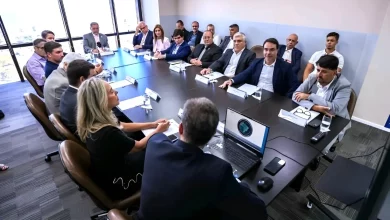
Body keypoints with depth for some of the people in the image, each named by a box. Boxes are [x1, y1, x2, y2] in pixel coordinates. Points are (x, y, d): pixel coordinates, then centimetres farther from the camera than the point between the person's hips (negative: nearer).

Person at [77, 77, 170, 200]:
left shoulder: (91, 122, -12)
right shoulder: (108, 133, -39)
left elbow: (122, 126, 4)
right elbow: (139, 146, -21)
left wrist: (152, 124, 4)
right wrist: (158, 131, -4)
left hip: (104, 175, 7)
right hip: (116, 185, -7)